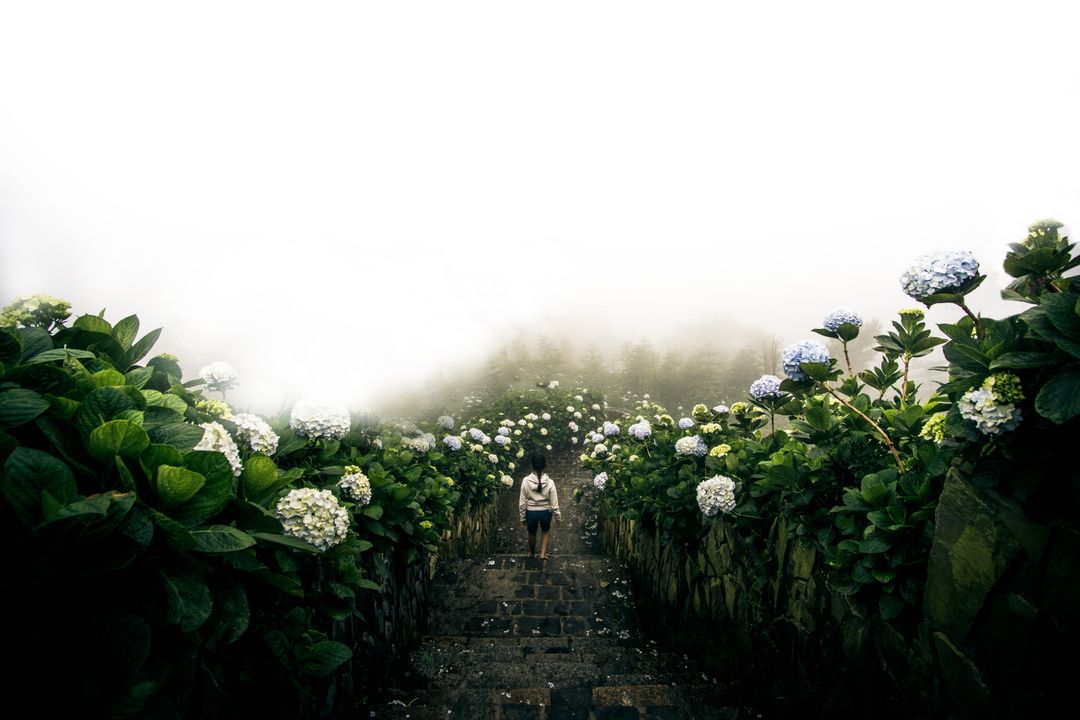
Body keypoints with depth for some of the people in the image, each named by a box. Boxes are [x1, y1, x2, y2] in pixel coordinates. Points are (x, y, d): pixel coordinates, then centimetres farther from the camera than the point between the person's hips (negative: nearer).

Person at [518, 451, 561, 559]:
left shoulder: (526, 481, -19)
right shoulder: (550, 482, -20)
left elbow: (522, 502, -11)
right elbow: (554, 504, -13)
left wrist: (522, 518, 3)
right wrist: (558, 518, 3)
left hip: (531, 512, 0)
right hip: (545, 512, 0)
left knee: (532, 533, 28)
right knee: (545, 531, 32)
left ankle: (532, 553, 50)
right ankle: (543, 554, 32)